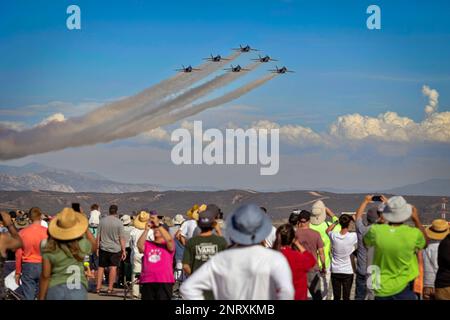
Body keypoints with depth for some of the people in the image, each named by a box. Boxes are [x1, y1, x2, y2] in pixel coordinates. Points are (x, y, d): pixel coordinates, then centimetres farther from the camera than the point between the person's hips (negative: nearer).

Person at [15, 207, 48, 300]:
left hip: (28, 267, 1)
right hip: (43, 267, -1)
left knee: (28, 297, 4)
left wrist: (18, 272, 11)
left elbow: (18, 254, 2)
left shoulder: (22, 233, -3)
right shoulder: (47, 232, -8)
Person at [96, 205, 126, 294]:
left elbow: (98, 236, 6)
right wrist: (123, 250, -1)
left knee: (101, 267, 11)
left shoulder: (102, 221, 2)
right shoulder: (119, 222, -7)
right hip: (115, 249, -3)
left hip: (103, 248, 3)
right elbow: (122, 238, -7)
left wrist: (97, 247, 14)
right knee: (113, 267, -1)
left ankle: (98, 287, 12)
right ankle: (110, 288, -3)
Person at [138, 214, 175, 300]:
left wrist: (158, 225, -18)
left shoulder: (168, 245, 7)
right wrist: (146, 230, -13)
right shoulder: (147, 244, 15)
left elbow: (169, 239, -16)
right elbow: (139, 245, -6)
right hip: (147, 282, 3)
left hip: (164, 282, -3)